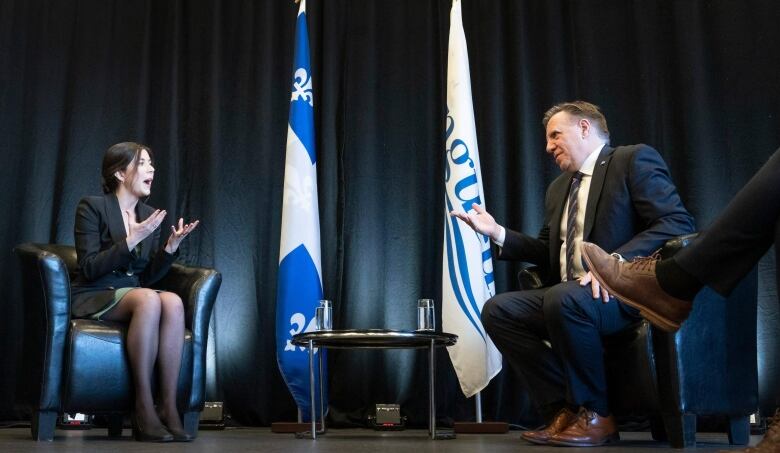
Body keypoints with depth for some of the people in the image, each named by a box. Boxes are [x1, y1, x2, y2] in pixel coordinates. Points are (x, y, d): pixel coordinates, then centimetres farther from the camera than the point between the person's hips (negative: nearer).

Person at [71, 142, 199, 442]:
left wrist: (171, 246, -6)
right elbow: (89, 269, -13)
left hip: (134, 295, 5)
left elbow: (148, 277, 10)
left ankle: (169, 406, -31)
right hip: (93, 298, -5)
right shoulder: (92, 207, -4)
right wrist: (131, 241, -21)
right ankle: (143, 407, -31)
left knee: (173, 301, -30)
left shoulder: (150, 215, 12)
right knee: (149, 300, -36)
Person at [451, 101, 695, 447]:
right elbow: (547, 252, 25)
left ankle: (595, 415, -15)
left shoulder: (634, 159, -1)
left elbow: (678, 224, -13)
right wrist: (497, 232, 12)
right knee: (498, 310, -8)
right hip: (566, 295, 8)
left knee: (563, 299, -35)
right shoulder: (558, 188, 24)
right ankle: (565, 409, -7)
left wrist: (616, 261, -26)